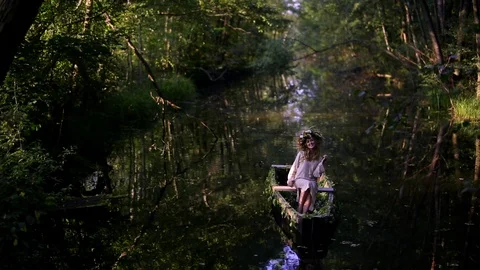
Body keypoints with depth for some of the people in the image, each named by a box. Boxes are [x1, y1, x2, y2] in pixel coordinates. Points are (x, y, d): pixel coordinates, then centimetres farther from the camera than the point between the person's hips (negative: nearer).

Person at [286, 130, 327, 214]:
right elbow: (294, 167, 8)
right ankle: (299, 209, -33)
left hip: (312, 181, 1)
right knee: (307, 185, -37)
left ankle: (304, 213, -43)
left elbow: (317, 173, 2)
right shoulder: (301, 154, 4)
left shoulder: (318, 157, 7)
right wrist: (291, 179, 0)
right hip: (300, 179, -1)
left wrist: (322, 162, -6)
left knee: (311, 187, -35)